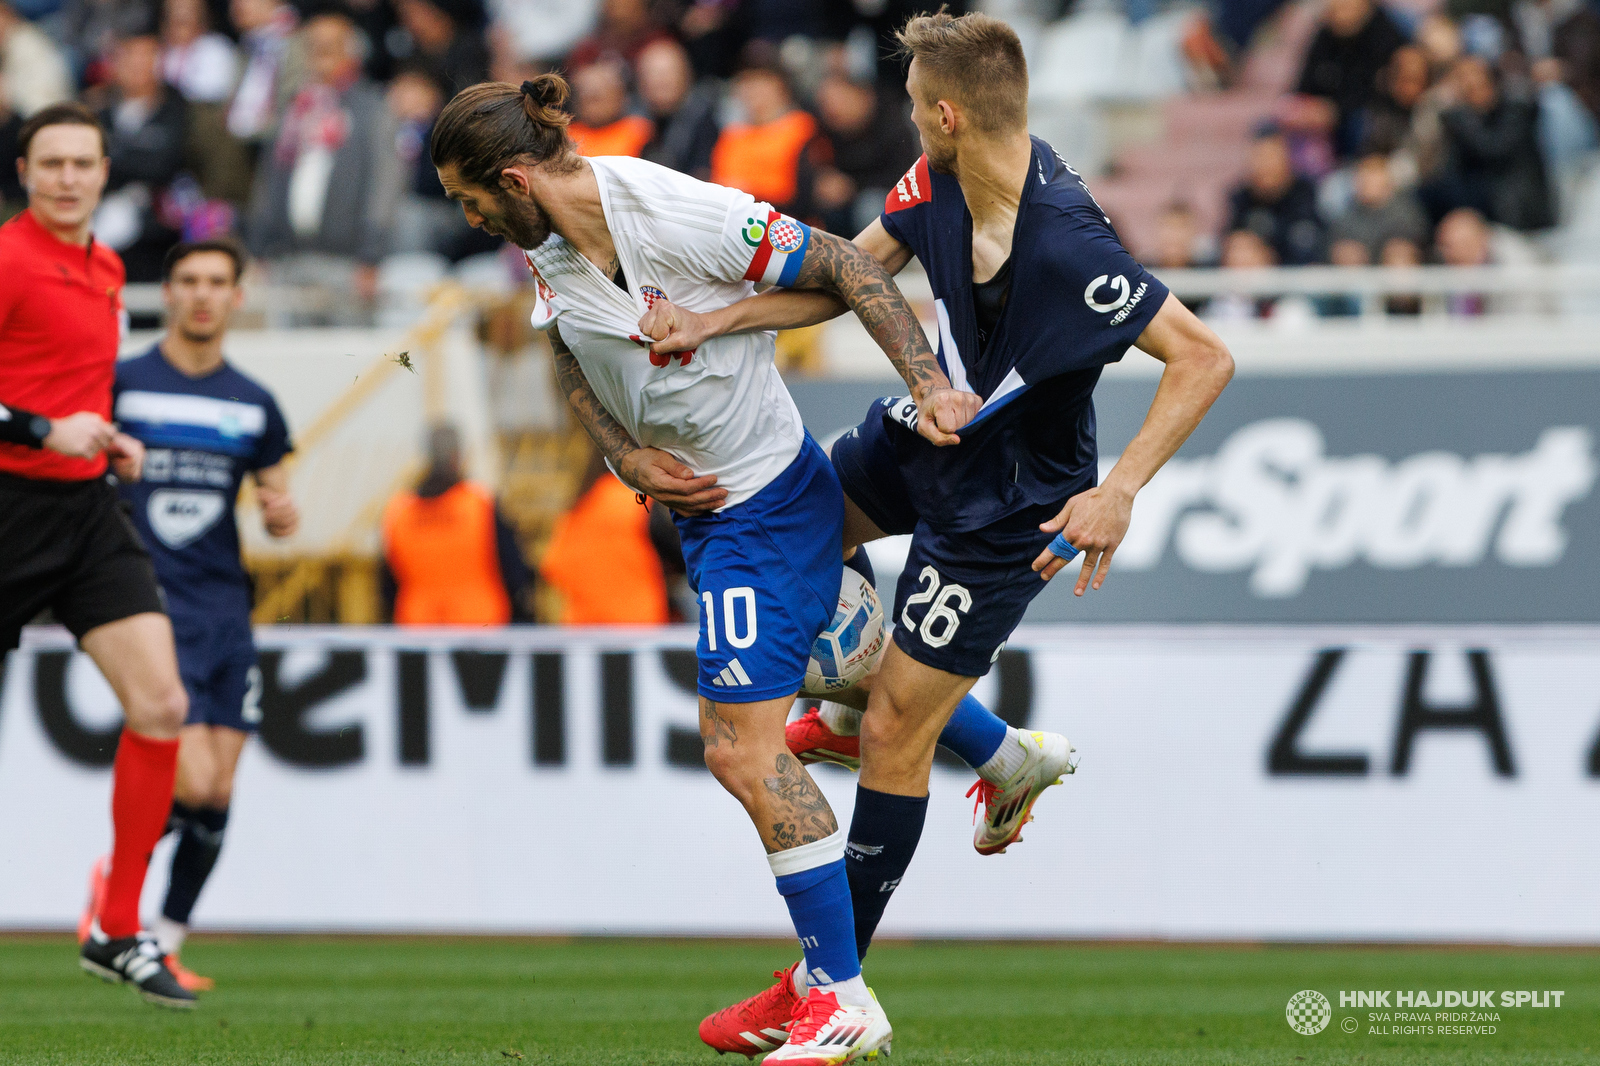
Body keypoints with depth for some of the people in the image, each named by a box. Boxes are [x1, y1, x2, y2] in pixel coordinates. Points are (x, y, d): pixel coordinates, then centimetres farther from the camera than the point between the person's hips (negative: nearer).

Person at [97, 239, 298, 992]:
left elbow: (275, 495, 21)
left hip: (225, 611, 5)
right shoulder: (119, 384, 0)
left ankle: (167, 940, 16)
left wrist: (283, 513, -2)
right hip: (154, 609, -5)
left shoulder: (253, 405, 12)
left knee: (219, 795, 1)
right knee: (193, 783, -17)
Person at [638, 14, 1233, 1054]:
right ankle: (1001, 755, 29)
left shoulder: (1066, 246, -36)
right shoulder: (942, 183, -14)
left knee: (894, 733, -3)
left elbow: (1206, 357, -32)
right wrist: (710, 324, -13)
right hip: (929, 426, 9)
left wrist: (1121, 489, -38)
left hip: (1011, 506, -9)